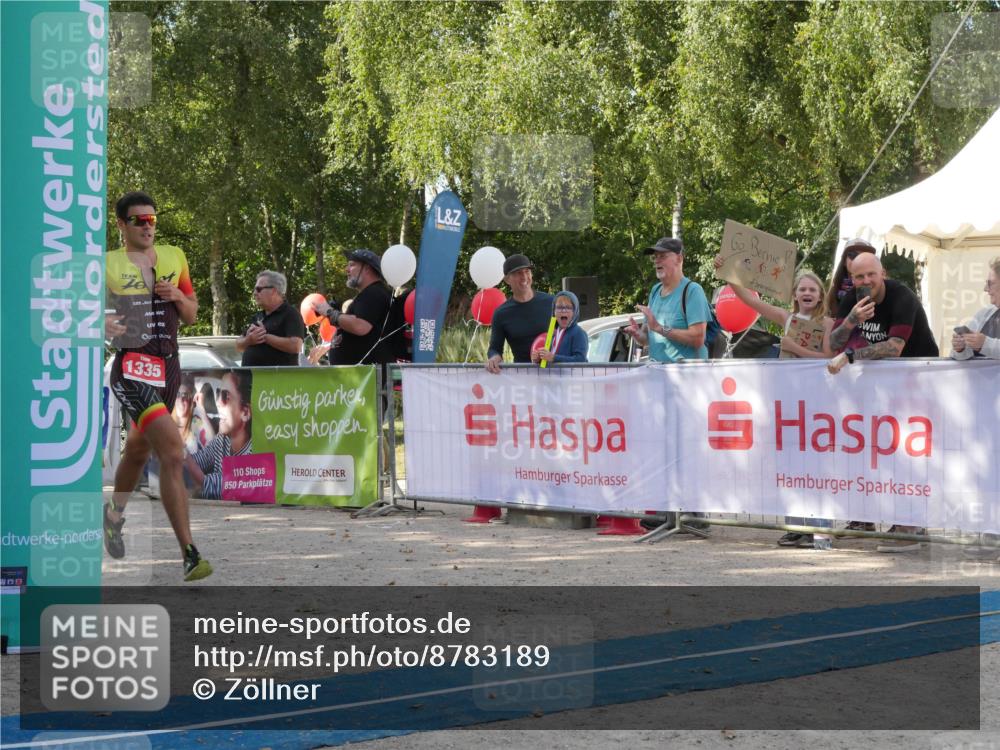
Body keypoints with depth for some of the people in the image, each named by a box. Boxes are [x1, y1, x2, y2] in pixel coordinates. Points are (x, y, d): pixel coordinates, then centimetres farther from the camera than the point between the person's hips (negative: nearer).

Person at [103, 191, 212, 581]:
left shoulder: (174, 257, 12)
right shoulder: (107, 264, -1)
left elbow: (191, 315, 16)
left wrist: (178, 297, -5)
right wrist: (104, 325, -20)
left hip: (169, 365, 6)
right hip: (133, 366, -6)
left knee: (138, 450, 22)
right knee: (173, 452, -21)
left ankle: (114, 514, 50)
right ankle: (189, 554, -23)